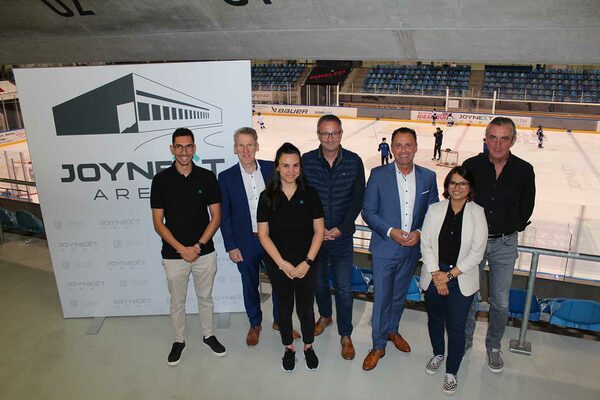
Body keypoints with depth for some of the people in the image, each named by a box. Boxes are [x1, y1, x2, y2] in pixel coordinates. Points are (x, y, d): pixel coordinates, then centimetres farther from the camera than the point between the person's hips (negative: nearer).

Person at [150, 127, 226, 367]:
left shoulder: (207, 177, -5)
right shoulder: (161, 180, -7)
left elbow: (216, 217, -3)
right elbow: (158, 223, -6)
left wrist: (199, 245, -12)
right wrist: (182, 249, -14)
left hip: (205, 252, 1)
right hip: (173, 255, -1)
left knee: (205, 297, 18)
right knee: (177, 302, 15)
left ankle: (208, 335, 38)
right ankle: (179, 341, 36)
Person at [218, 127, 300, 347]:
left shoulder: (272, 169, -5)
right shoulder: (226, 177, -7)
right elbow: (224, 215, -3)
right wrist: (231, 246, -6)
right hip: (245, 243, -1)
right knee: (250, 285, 16)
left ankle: (279, 321, 37)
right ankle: (255, 324, 38)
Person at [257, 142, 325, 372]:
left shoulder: (309, 194, -5)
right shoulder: (267, 197, -5)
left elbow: (319, 231, -4)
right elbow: (263, 235, -5)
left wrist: (307, 262, -11)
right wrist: (282, 263, -12)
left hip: (306, 264, 0)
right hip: (278, 265, 0)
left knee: (306, 308, 13)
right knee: (285, 308, 17)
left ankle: (308, 347, 38)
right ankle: (289, 348, 38)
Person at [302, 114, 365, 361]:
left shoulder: (354, 162, -7)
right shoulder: (306, 161, -7)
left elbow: (357, 200, -5)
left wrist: (341, 229, -12)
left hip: (343, 237, -1)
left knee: (344, 289, 4)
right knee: (319, 281, 19)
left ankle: (345, 335, 23)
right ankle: (325, 316, 46)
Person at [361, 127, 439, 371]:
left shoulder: (428, 177, -1)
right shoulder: (378, 175, -10)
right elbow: (368, 211, -8)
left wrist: (419, 232, -13)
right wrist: (390, 231, -19)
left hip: (412, 250, 3)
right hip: (385, 248, -3)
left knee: (399, 295, 21)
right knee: (382, 298, 5)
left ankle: (392, 330, 45)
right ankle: (378, 345, 23)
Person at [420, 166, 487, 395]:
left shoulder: (477, 214, -9)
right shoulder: (435, 210, -3)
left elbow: (476, 253, -9)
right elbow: (426, 244, -3)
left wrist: (449, 275, -12)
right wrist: (437, 275, -11)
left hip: (462, 279, -2)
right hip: (434, 276, 3)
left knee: (456, 326, 3)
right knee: (435, 318, 19)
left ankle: (451, 372, 24)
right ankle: (438, 354, 46)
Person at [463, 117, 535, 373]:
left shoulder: (524, 171, -7)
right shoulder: (471, 166, -9)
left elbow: (527, 206, 8)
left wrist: (514, 228, 2)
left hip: (505, 244, 1)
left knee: (500, 303, 9)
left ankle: (493, 346, 32)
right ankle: (465, 340, 34)